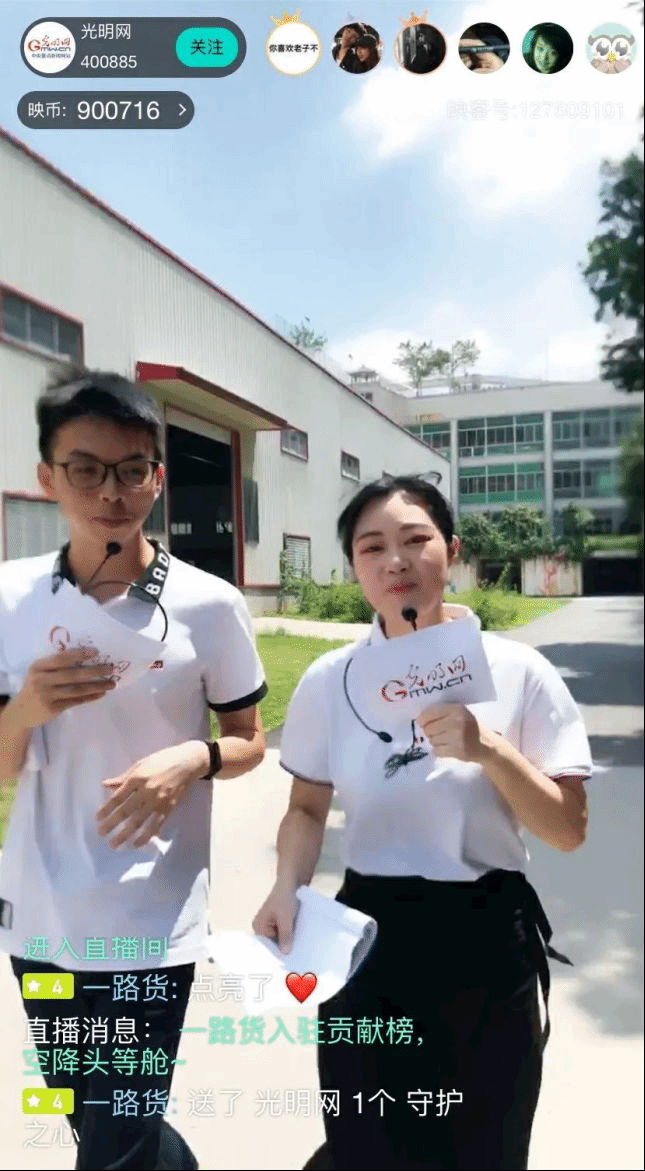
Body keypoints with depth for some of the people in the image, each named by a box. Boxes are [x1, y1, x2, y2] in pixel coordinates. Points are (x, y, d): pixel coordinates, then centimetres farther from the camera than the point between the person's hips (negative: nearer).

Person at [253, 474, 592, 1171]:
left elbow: (569, 831, -7)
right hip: (368, 938, 1)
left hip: (486, 941, 0)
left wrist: (489, 751, -22)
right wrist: (287, 886, -13)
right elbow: (307, 808, 5)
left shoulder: (517, 671, -11)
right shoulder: (328, 681, -6)